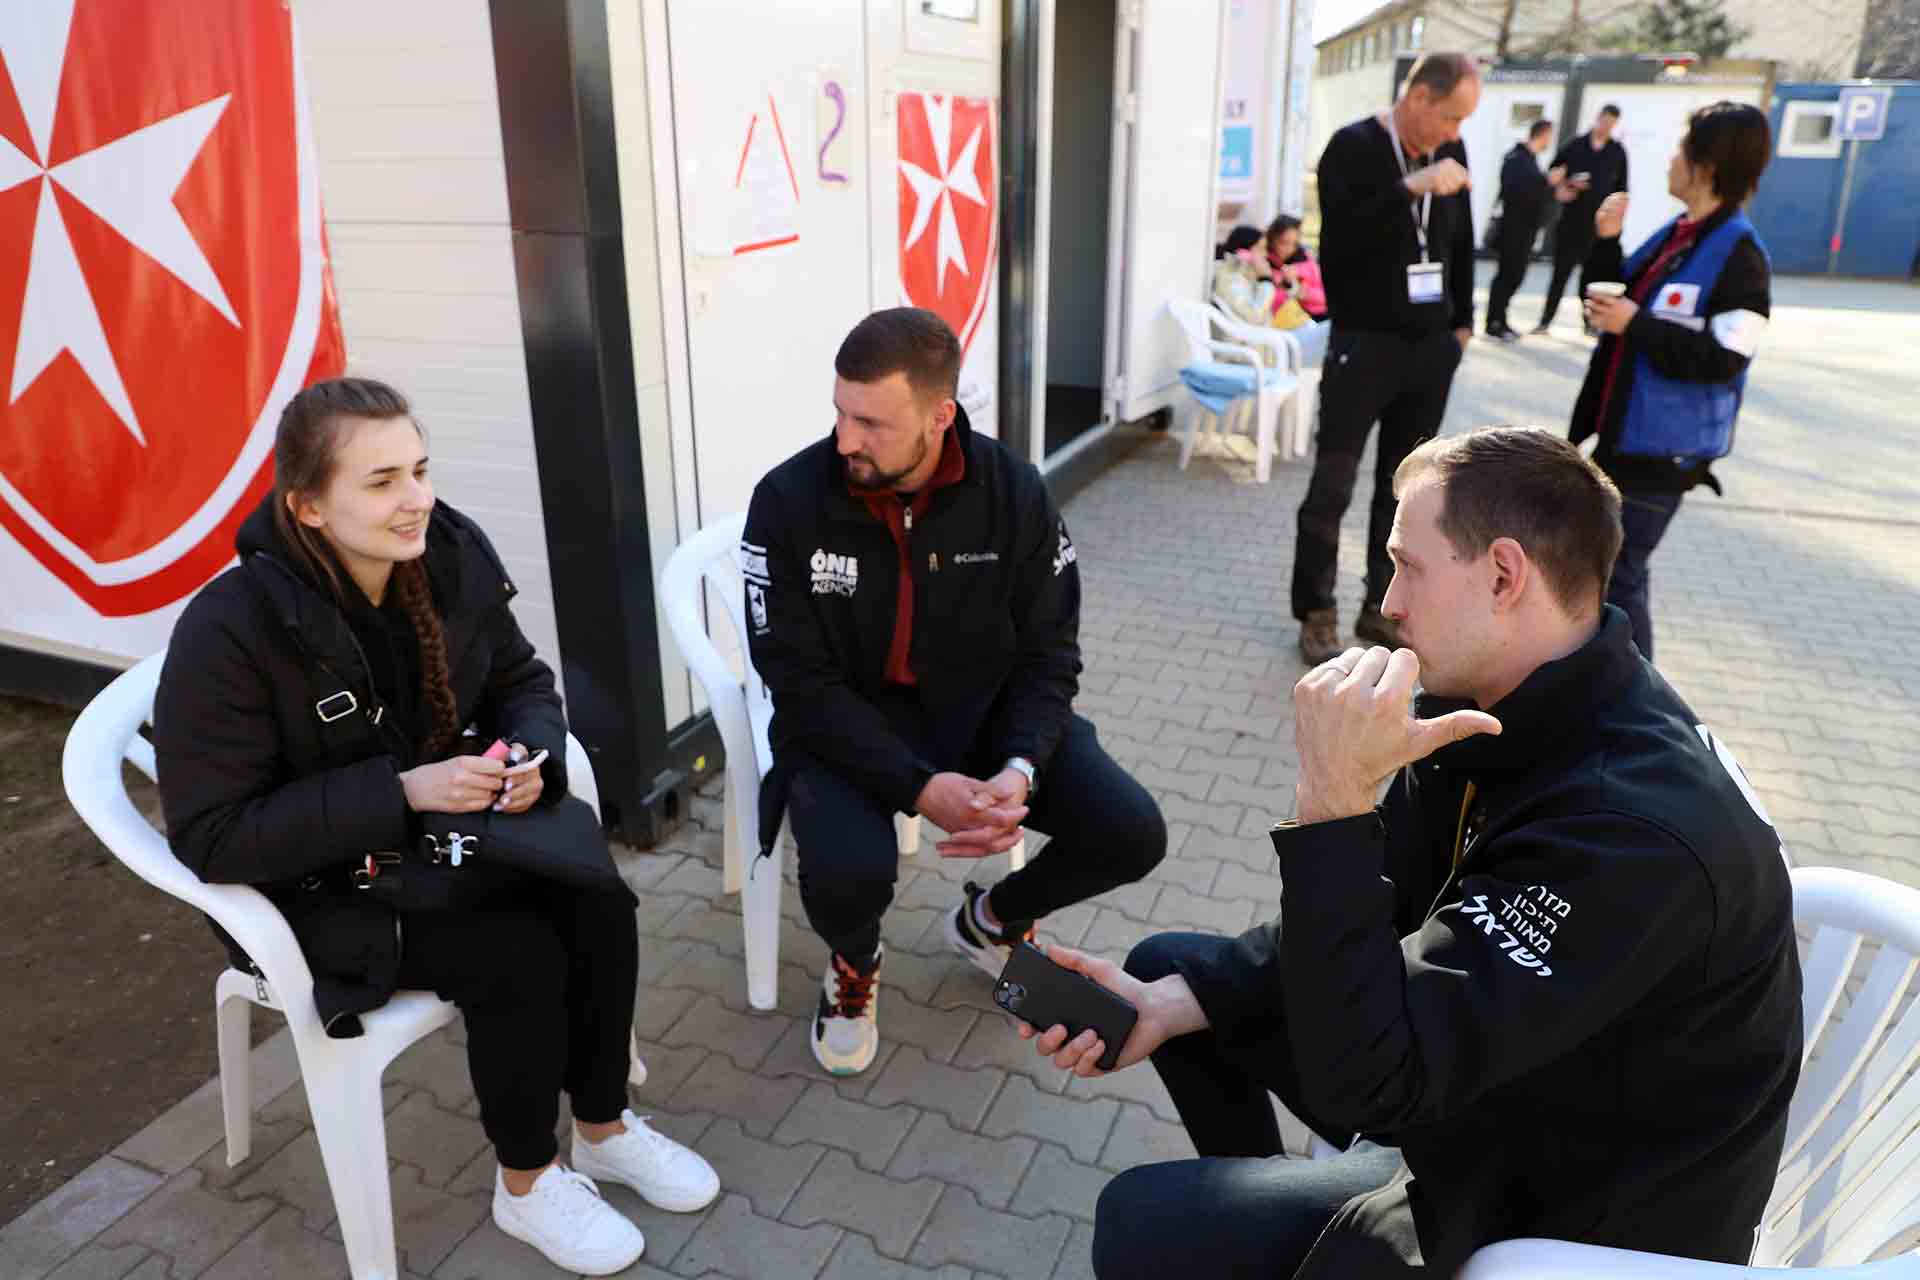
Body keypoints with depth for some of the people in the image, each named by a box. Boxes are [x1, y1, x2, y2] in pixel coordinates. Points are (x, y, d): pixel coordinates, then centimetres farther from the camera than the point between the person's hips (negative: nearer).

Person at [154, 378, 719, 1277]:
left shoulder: (453, 554, -11)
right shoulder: (228, 632, -26)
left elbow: (521, 679, 5)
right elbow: (211, 837, -23)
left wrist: (529, 752, -19)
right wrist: (401, 792, -31)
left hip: (449, 817, 5)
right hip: (318, 882, -5)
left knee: (597, 906, -16)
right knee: (516, 957, -24)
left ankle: (604, 1130, 10)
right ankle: (526, 1186, 4)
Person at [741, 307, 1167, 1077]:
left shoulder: (1015, 492, -11)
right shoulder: (788, 500, -17)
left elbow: (1047, 654, -5)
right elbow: (801, 681, -17)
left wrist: (1020, 770, -24)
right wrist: (918, 786, -28)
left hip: (982, 711, 3)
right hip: (845, 725, -2)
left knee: (1131, 833, -13)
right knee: (848, 872, -32)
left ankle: (991, 920, 20)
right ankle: (854, 965, 9)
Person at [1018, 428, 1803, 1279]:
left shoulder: (1635, 826, -34)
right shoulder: (1495, 712, -4)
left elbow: (1361, 1081, -35)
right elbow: (1365, 918, 1)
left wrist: (1333, 799, -36)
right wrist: (1173, 1002, -11)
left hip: (1559, 1206, -8)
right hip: (1475, 1073, 8)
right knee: (1169, 962, 11)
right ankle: (1260, 1196, 33)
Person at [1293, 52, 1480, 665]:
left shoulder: (1448, 152, 9)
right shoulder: (1354, 147, -7)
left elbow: (1461, 243, 18)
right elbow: (1341, 237, -20)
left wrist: (1462, 321, 14)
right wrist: (1412, 188, -26)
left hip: (1430, 345, 6)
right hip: (1364, 343, -5)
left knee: (1402, 484, 10)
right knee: (1333, 485, -2)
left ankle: (1382, 607, 19)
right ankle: (1317, 611, 10)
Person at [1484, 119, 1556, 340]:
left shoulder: (1530, 158, 15)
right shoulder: (1516, 158, -13)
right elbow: (1515, 189, -27)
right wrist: (1546, 180, -23)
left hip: (1526, 228, 9)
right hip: (1513, 228, -9)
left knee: (1515, 275, 11)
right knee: (1507, 274, -6)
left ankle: (1500, 320, 18)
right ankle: (1493, 323, 0)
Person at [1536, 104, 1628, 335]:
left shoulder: (1618, 152, 5)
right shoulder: (1574, 145, 4)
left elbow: (1621, 188, 8)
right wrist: (1560, 190, -8)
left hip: (1600, 225, 0)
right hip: (1570, 221, 0)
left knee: (1592, 275, 4)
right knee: (1560, 273, 2)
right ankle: (1546, 320, 7)